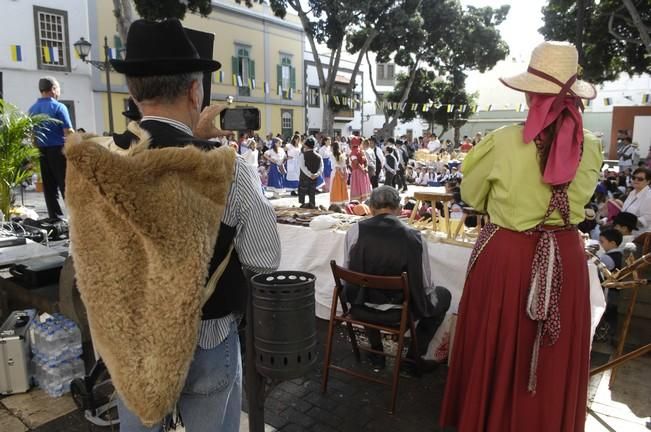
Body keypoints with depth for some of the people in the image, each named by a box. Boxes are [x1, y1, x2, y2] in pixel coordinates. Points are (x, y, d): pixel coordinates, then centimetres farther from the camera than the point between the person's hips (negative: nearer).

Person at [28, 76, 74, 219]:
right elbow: (68, 132, -13)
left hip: (41, 151, 6)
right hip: (58, 149, -5)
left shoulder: (32, 109, 10)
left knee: (49, 186, 8)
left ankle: (55, 216, 10)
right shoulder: (59, 107, -8)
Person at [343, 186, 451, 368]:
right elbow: (426, 287, -5)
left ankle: (376, 353, 38)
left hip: (361, 308, 3)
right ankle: (413, 357, 24)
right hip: (399, 313, -2)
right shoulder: (415, 237, -14)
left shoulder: (355, 231, -11)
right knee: (443, 295, 24)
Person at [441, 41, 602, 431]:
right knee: (555, 359, 18)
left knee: (496, 349, 14)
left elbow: (471, 195, 1)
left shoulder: (503, 141, -13)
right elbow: (580, 197, 13)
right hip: (565, 257, 4)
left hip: (506, 253, -3)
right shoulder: (591, 146, -3)